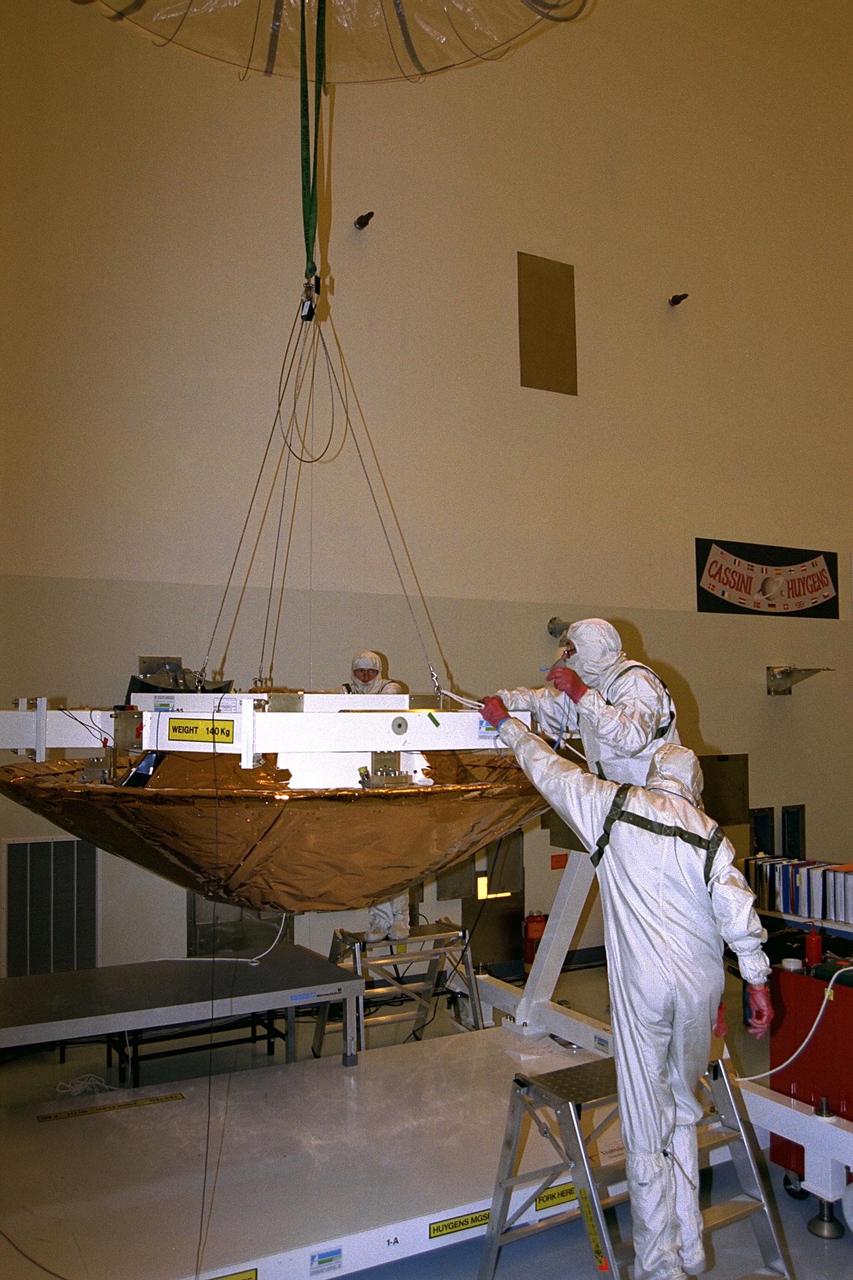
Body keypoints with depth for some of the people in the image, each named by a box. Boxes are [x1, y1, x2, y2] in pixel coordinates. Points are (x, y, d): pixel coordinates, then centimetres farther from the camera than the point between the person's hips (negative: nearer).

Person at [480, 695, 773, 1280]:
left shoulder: (616, 806, -1)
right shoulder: (710, 835, 3)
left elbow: (551, 770, 7)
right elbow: (738, 912, -4)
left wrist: (507, 723, 21)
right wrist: (758, 980, 4)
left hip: (642, 985, -3)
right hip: (701, 988, 3)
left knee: (647, 1126, 5)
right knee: (683, 1112, 19)